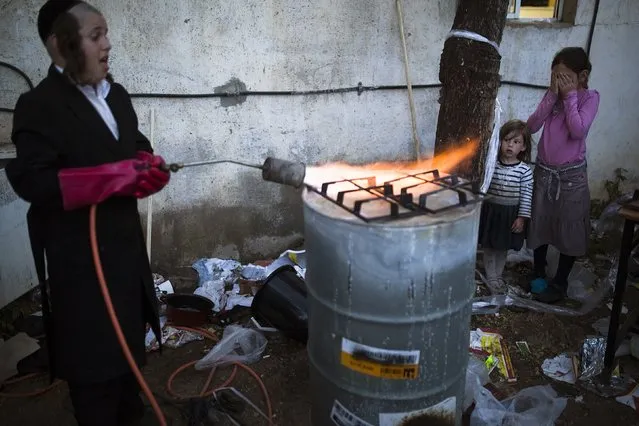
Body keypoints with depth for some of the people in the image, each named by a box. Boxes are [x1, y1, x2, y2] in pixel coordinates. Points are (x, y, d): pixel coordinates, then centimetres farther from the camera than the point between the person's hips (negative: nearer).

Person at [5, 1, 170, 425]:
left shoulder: (116, 94, 9)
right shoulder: (39, 105, -14)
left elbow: (137, 147, 18)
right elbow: (32, 181, -23)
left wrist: (148, 167, -7)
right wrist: (116, 178, -26)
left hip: (125, 242, 8)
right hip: (78, 254, -7)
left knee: (129, 338, 21)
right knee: (92, 350, 4)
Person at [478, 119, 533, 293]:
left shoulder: (524, 170, -10)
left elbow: (526, 196, -7)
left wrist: (521, 218, -7)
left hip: (510, 214, 0)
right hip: (490, 211, 0)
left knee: (502, 248, 16)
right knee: (489, 247, 10)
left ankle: (498, 276, 34)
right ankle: (491, 277, 25)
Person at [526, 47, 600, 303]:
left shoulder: (590, 97, -8)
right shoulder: (552, 94, 3)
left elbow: (578, 131, -23)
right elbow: (532, 126, -8)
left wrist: (570, 96, -18)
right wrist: (552, 95, -14)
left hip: (571, 175, -4)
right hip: (543, 171, 4)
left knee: (569, 230, 5)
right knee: (539, 225, 12)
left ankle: (560, 283, 20)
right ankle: (538, 274, 31)